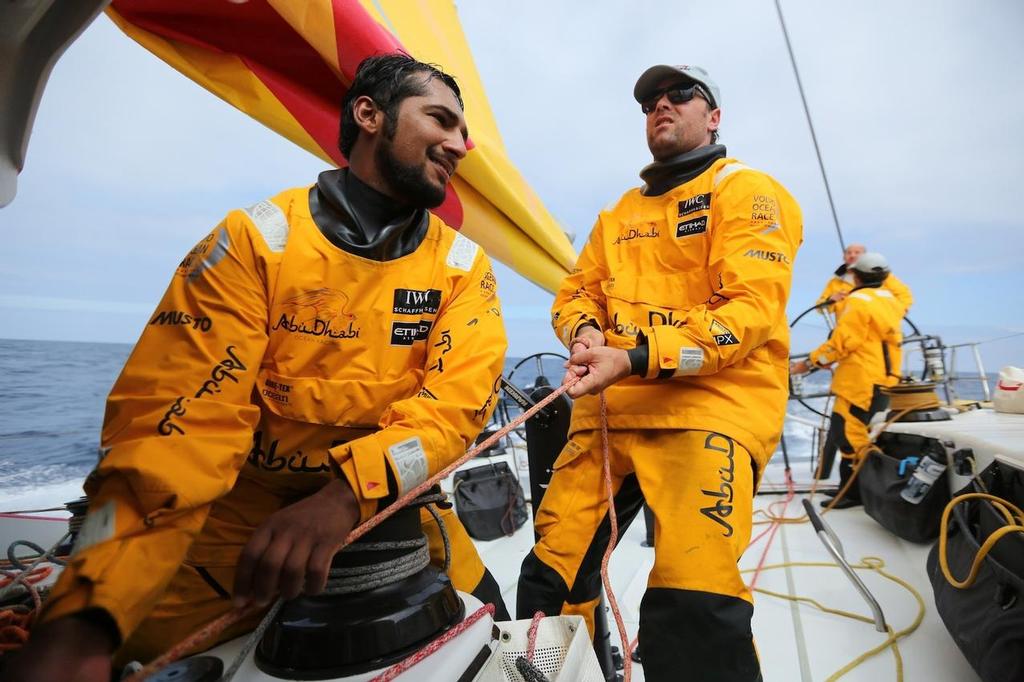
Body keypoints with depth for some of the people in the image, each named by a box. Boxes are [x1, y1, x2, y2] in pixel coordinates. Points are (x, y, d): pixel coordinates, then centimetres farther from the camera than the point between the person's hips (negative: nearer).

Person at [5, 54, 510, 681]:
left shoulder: (464, 265, -3)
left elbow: (460, 399, -16)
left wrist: (347, 496, -33)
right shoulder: (256, 241, -11)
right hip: (240, 513, -1)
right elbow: (183, 420, -17)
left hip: (391, 508, 2)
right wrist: (86, 618, -29)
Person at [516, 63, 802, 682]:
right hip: (608, 408, 5)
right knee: (551, 573, 4)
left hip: (712, 408, -5)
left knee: (694, 602, -20)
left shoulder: (746, 191, 5)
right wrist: (586, 332, -4)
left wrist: (634, 358, -21)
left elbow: (751, 309, -9)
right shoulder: (618, 214, 25)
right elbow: (578, 291, 21)